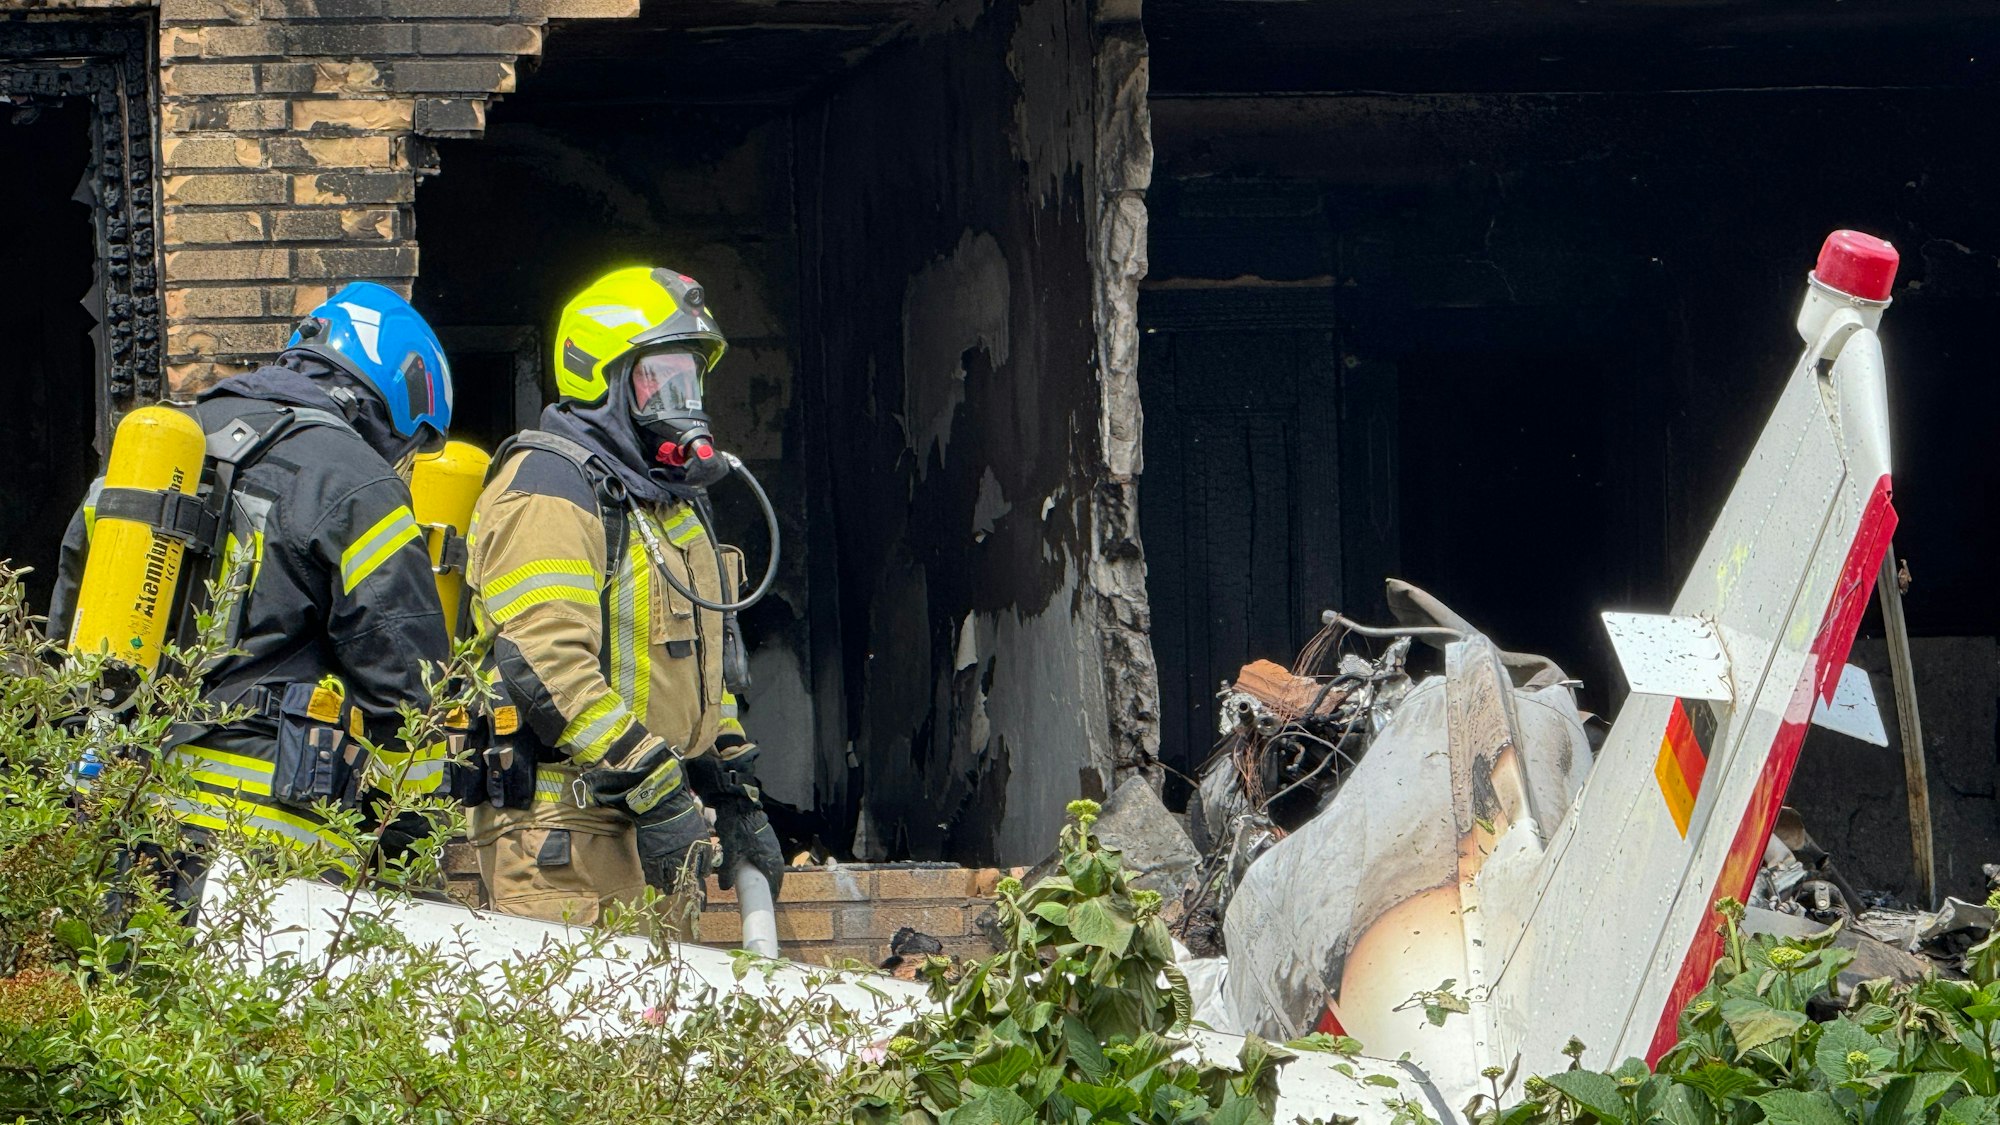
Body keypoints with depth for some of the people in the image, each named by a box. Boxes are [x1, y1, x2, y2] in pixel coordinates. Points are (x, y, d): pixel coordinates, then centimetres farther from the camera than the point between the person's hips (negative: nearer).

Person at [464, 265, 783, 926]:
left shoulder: (669, 497, 22)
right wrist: (653, 789, -24)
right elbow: (544, 662, -22)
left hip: (647, 821, 9)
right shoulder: (546, 488, -10)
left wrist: (736, 795, 20)